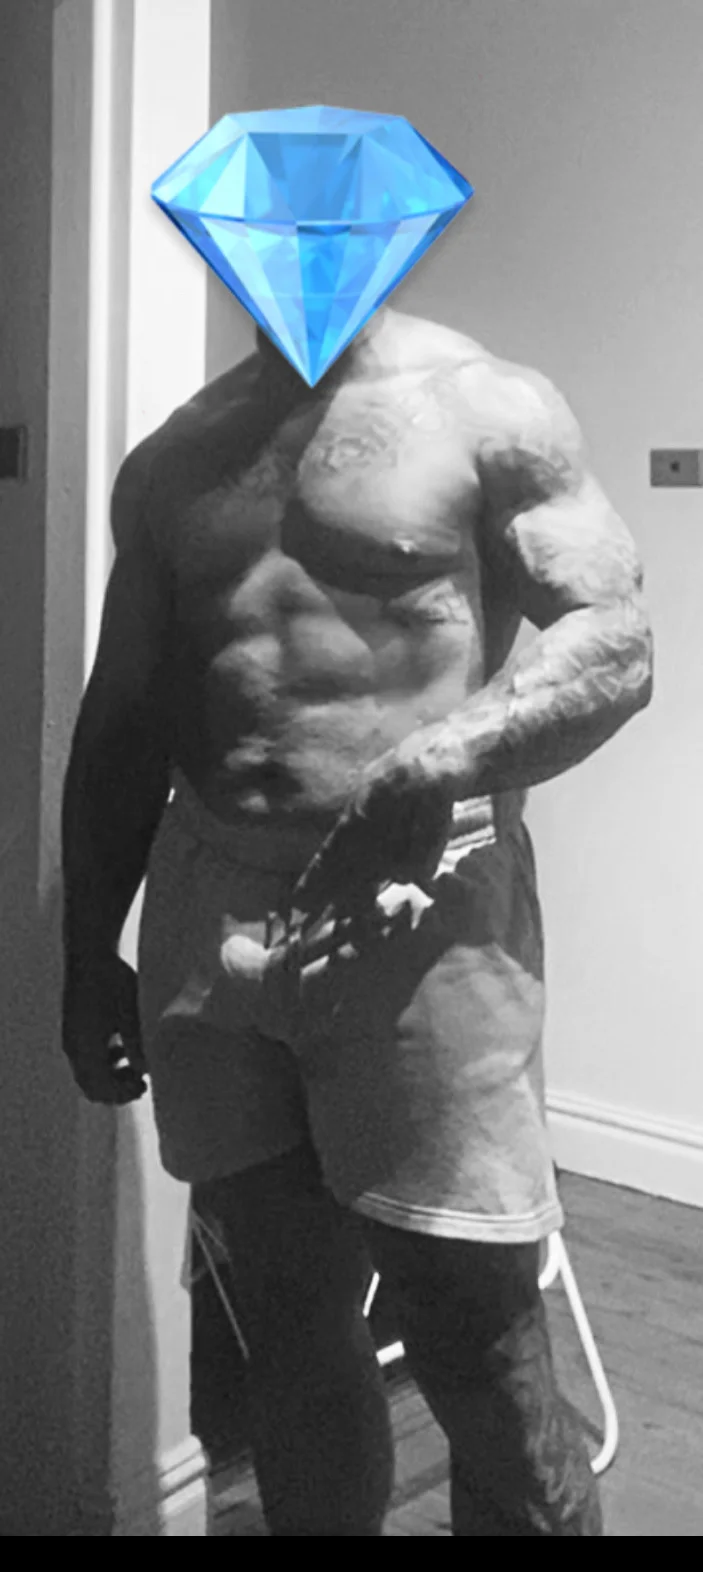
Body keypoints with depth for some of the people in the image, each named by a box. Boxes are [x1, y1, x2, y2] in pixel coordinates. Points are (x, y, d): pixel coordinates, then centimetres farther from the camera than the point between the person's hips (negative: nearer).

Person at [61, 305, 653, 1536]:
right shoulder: (171, 462, 15)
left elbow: (617, 645, -6)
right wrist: (89, 949, 14)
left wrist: (440, 758, -22)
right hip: (212, 922, 4)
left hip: (419, 907, -4)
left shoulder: (486, 408, 2)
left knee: (471, 1335, 0)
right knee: (288, 1326, 13)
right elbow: (121, 723, 17)